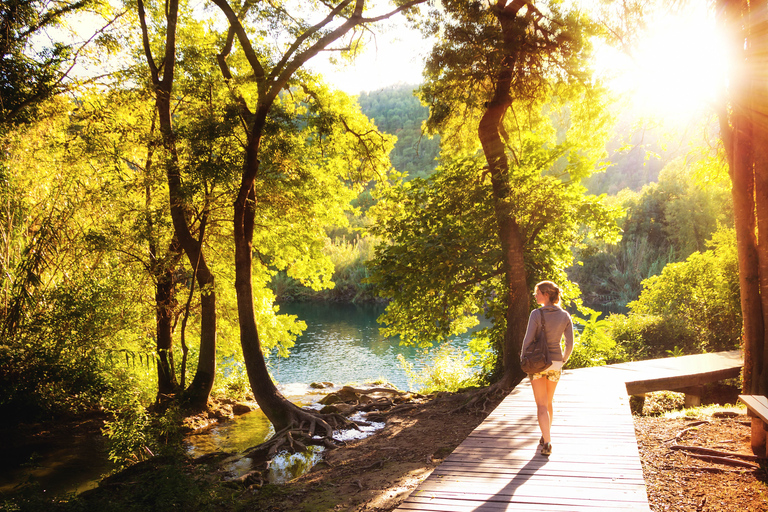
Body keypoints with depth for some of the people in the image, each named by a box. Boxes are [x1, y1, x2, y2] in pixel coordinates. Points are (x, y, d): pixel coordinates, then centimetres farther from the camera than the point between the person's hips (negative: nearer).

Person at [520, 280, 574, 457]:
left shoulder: (536, 314, -13)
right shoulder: (565, 316, -1)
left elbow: (528, 340, -15)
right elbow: (569, 344, 0)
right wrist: (563, 360, 17)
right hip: (555, 364, 4)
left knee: (541, 405, 0)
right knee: (548, 401, 23)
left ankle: (547, 442, -13)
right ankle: (545, 436, 34)